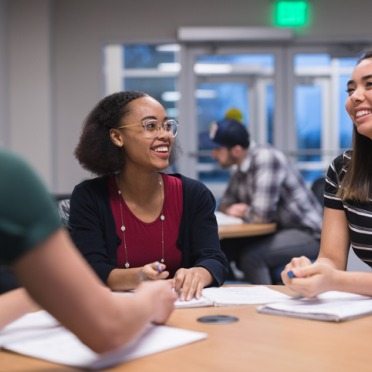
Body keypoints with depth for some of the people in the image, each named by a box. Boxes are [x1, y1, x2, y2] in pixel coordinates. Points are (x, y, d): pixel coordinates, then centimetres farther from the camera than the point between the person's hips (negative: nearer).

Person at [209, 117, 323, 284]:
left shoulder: (265, 158, -22)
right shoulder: (241, 166, 4)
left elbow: (261, 215, -28)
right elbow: (225, 203, 14)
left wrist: (241, 212, -8)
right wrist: (231, 209, -9)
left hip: (308, 233, -8)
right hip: (280, 229, 9)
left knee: (251, 256, -26)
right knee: (225, 247, -4)